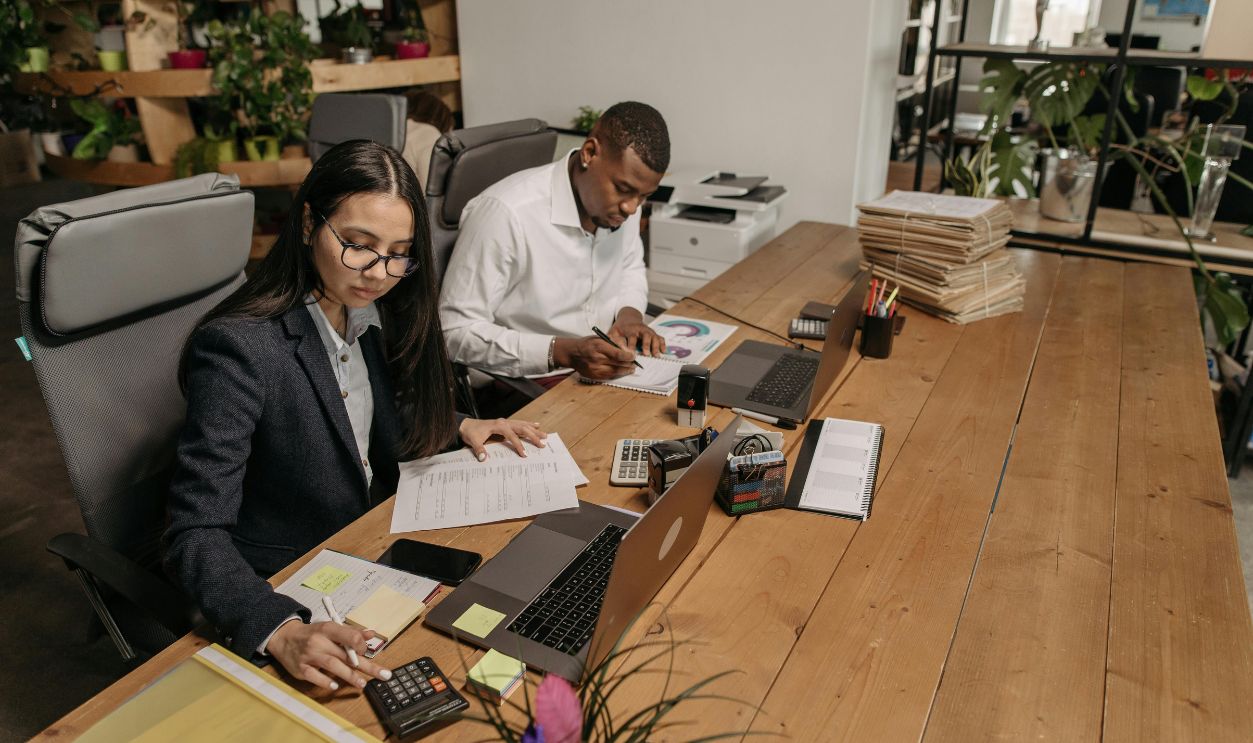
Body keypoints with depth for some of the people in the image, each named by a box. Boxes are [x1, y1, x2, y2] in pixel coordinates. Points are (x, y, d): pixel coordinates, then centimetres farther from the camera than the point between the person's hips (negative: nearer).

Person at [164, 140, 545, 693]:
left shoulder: (371, 315, -2)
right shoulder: (239, 347, -25)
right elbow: (196, 535, -26)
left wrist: (458, 427, 1)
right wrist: (282, 631, -42)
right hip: (285, 595, -6)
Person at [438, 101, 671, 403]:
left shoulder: (620, 198, -1)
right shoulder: (506, 212, -23)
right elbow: (457, 331, -21)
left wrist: (630, 313, -2)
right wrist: (564, 353, -29)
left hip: (603, 370, 8)